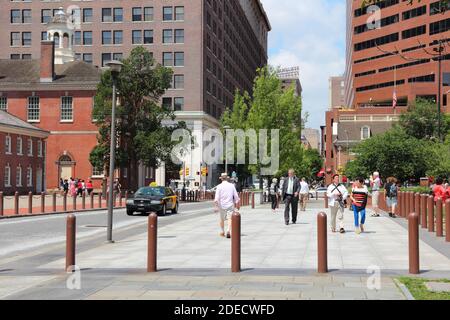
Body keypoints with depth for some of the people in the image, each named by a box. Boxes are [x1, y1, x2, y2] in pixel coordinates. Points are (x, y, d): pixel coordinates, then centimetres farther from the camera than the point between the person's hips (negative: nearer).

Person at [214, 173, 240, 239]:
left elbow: (216, 198, -13)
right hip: (230, 205, 0)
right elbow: (236, 196, 6)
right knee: (229, 218, -5)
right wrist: (237, 205, 17)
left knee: (222, 219, 16)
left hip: (222, 205, 0)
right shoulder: (231, 185, 2)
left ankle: (222, 232, 27)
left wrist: (216, 206, -12)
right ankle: (228, 230, -26)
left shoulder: (219, 186, -4)